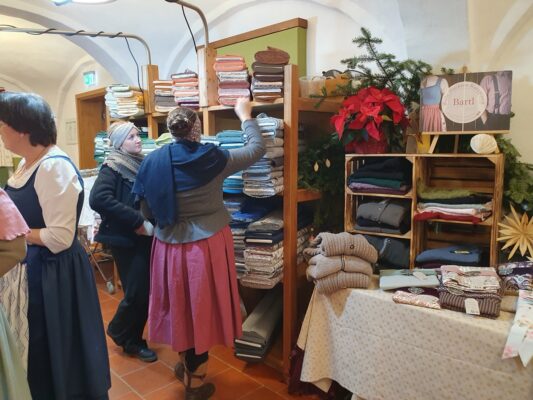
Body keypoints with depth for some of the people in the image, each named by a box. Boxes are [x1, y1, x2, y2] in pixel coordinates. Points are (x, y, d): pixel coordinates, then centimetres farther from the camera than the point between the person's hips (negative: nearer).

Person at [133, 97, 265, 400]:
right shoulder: (213, 159, -11)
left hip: (170, 246, 3)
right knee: (201, 309, 10)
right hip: (207, 245, -3)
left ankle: (186, 364, 43)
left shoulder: (153, 161, -4)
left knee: (179, 306, 21)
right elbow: (257, 149, 2)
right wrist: (246, 116, 15)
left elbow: (147, 211, 3)